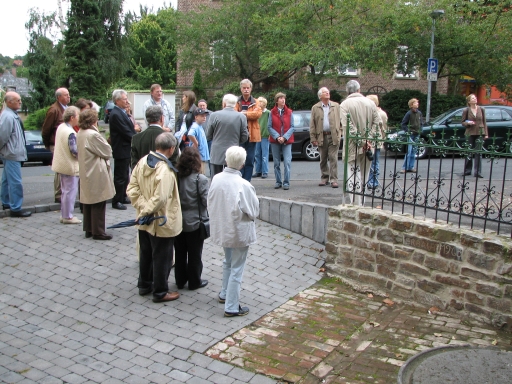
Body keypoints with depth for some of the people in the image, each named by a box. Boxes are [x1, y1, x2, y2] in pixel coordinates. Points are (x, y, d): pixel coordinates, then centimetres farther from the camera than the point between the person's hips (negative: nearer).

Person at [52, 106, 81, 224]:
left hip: (62, 164, 10)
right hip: (70, 165, -10)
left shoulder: (61, 127, 6)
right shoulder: (71, 133, -22)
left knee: (65, 190, 18)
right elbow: (74, 151, -23)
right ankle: (68, 216, 5)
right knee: (70, 191, -1)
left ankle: (64, 215, 25)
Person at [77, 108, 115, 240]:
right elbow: (107, 151, -13)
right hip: (96, 174, -9)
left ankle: (89, 229, 24)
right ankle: (98, 232, 7)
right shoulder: (93, 135, -21)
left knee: (89, 202, 15)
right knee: (98, 203, 0)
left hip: (85, 172, 9)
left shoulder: (80, 133, 6)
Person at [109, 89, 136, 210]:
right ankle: (116, 201, 7)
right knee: (120, 176, -2)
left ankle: (123, 197, 30)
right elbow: (126, 132, -21)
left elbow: (129, 129, 15)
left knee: (124, 175, 18)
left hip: (126, 148, 10)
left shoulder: (121, 112, 12)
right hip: (121, 149, -10)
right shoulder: (116, 114, -19)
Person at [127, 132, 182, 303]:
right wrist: (147, 210, -18)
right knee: (162, 257, 8)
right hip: (162, 223, -8)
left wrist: (142, 207, -9)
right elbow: (160, 198, -33)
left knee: (146, 253, 23)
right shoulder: (165, 170, -26)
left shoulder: (142, 162, -3)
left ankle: (144, 285, 39)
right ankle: (160, 292, 22)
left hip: (145, 221, 8)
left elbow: (132, 188, -3)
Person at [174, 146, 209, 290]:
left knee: (180, 254, 17)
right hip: (195, 223, -4)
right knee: (194, 255, 11)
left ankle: (180, 280, 30)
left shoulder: (176, 177, -6)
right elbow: (206, 201, -15)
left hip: (178, 222, 4)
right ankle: (194, 282, 23)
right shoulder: (200, 179, -18)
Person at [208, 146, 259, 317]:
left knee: (228, 262, 27)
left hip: (222, 228, 6)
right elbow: (254, 211, -15)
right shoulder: (243, 185, -25)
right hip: (239, 231, -6)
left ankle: (225, 294, 42)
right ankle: (231, 307, 12)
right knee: (236, 268, 5)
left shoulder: (216, 179, -9)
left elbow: (210, 203, 3)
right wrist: (251, 215, 5)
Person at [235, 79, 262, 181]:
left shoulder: (255, 102, 11)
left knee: (250, 161, 4)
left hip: (252, 134, 1)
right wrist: (249, 114, -21)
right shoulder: (237, 102, 8)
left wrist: (244, 113, -13)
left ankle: (246, 182, 11)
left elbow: (258, 113, -9)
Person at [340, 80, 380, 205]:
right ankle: (361, 203, 20)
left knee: (353, 175, -1)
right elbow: (377, 122, 0)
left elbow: (347, 126, -15)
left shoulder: (344, 104, -5)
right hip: (368, 147, 4)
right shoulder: (370, 103, 7)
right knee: (364, 175, 14)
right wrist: (368, 140, -5)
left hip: (352, 147, -4)